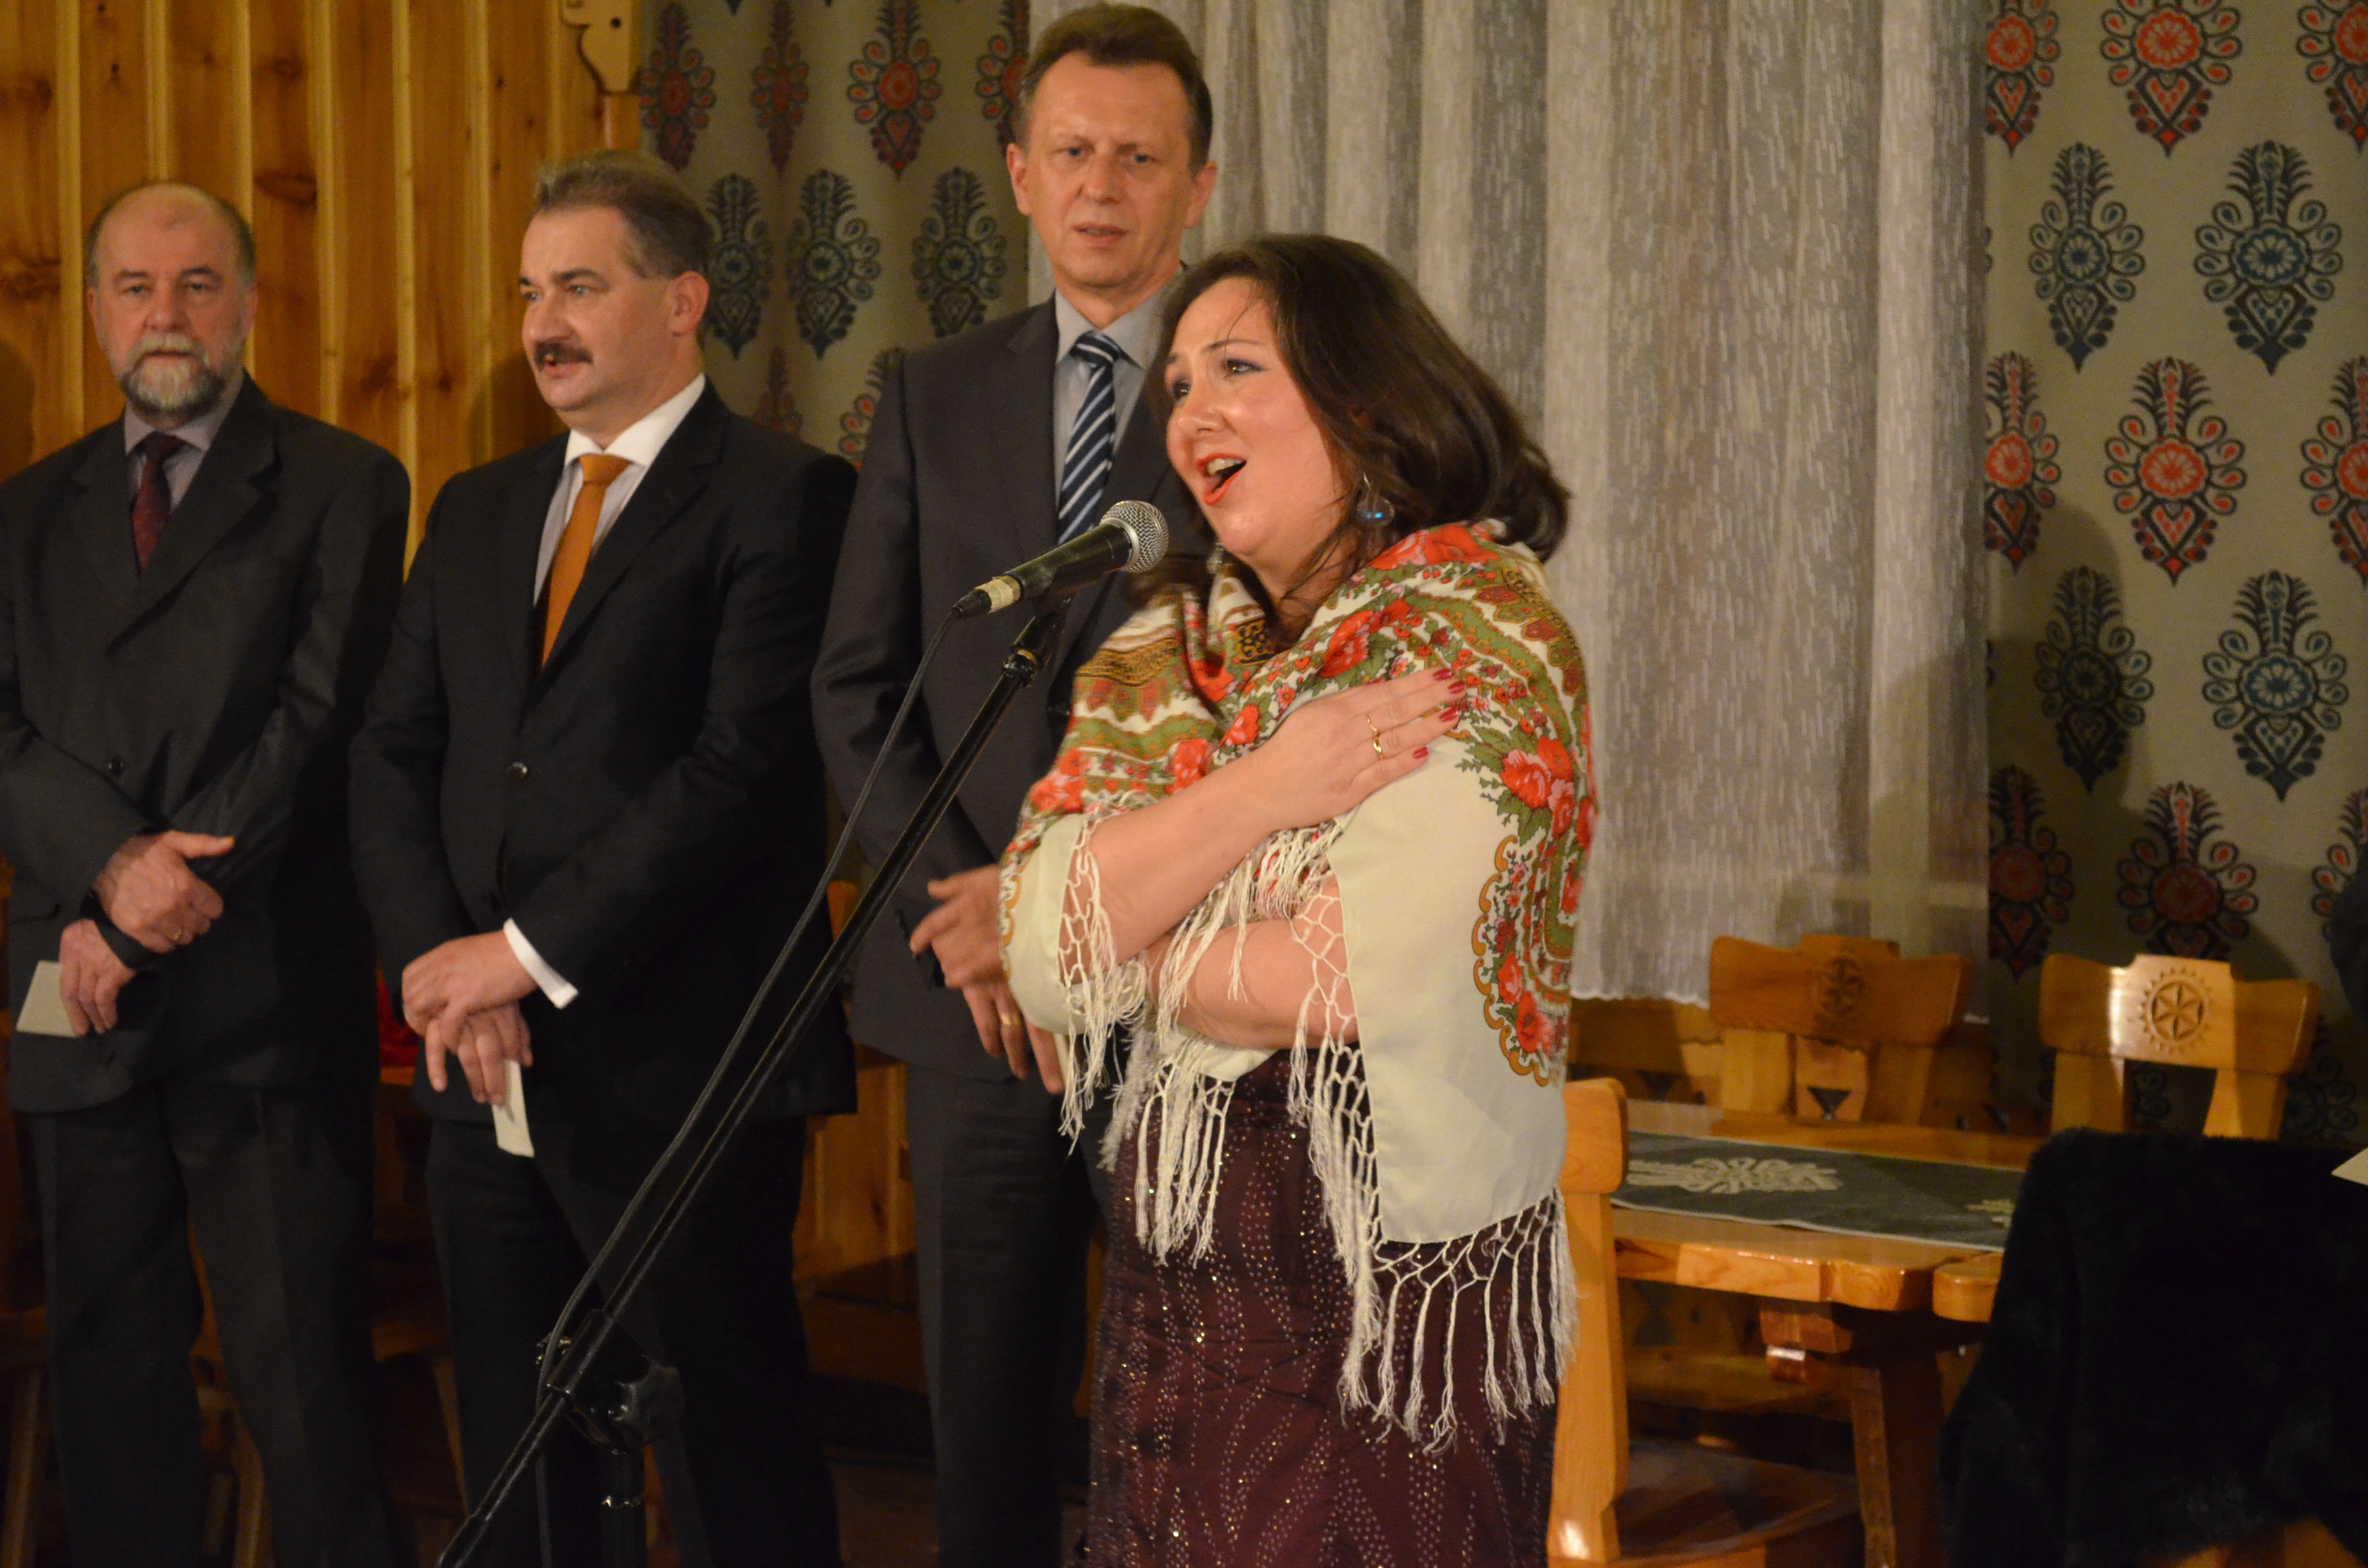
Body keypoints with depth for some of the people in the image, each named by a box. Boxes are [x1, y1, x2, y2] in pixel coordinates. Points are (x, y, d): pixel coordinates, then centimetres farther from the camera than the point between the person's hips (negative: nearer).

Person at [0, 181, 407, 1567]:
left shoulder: (342, 488, 3)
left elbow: (320, 723, -7)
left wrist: (137, 927, -12)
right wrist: (111, 867, -16)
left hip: (263, 1001, -4)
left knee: (303, 1372, -4)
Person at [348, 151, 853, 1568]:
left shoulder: (782, 496, -5)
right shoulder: (477, 512, 17)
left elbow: (747, 765, -15)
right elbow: (394, 756, 12)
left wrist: (533, 951, -14)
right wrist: (437, 963, -5)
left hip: (676, 1071, -7)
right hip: (490, 1072, 7)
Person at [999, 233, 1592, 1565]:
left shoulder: (1476, 622, -10)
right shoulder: (1167, 650, 9)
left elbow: (1364, 979, -20)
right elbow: (1039, 950, -4)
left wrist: (1122, 959, -4)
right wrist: (1266, 786, -16)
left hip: (1395, 1293, -6)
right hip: (1179, 1289, 6)